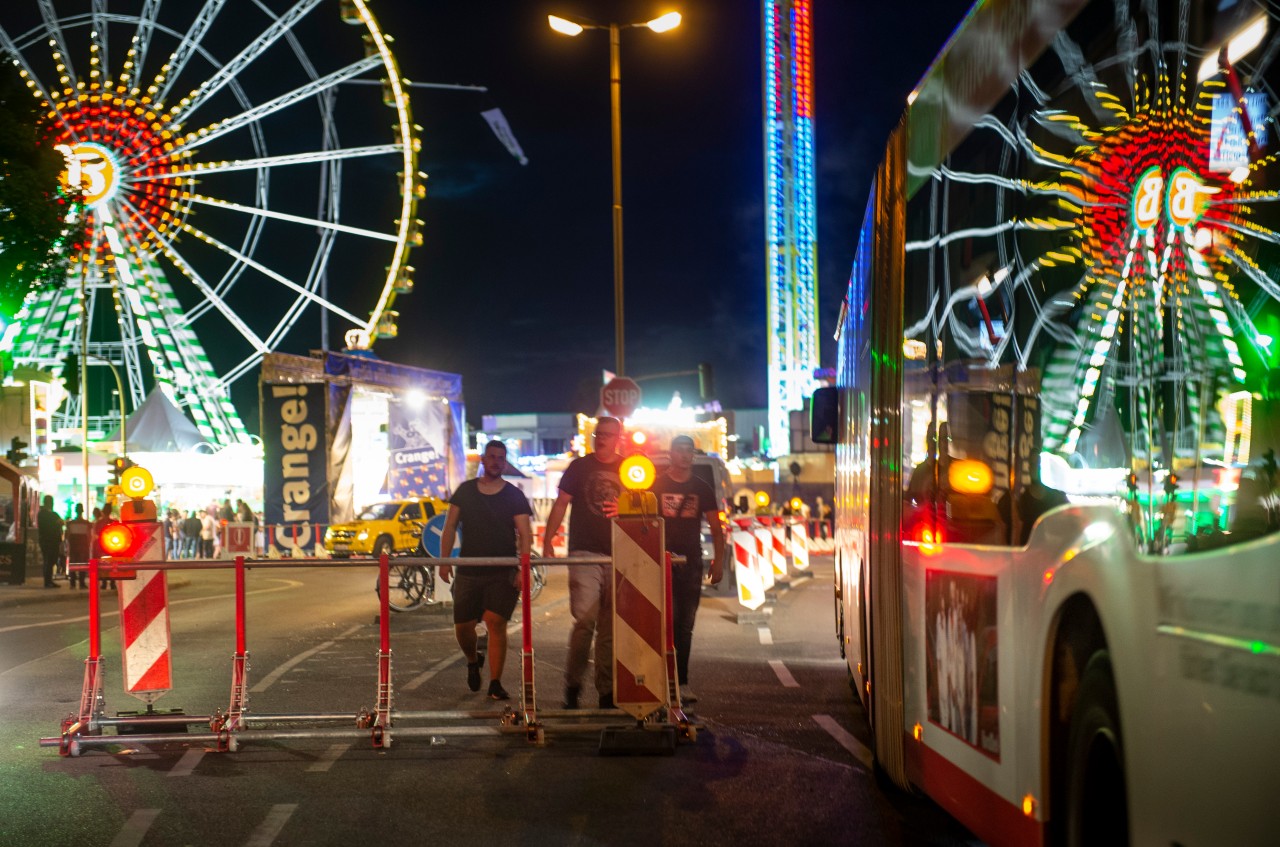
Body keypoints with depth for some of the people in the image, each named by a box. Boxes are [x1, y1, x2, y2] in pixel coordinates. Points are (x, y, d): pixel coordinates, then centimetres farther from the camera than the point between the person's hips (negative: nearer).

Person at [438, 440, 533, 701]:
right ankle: (473, 661, 37)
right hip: (468, 570, 2)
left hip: (503, 573, -2)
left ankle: (495, 684, -11)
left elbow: (524, 534, -3)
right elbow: (450, 526, 10)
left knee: (495, 621, -16)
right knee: (463, 625, 3)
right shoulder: (465, 491, 8)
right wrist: (445, 560, 0)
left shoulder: (514, 496, 2)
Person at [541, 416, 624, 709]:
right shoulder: (579, 467, 7)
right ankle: (572, 684, 0)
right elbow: (561, 504, 5)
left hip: (618, 556, 2)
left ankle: (606, 690, 11)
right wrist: (547, 541, -3)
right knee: (585, 621, -14)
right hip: (584, 553, -2)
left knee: (609, 627, 5)